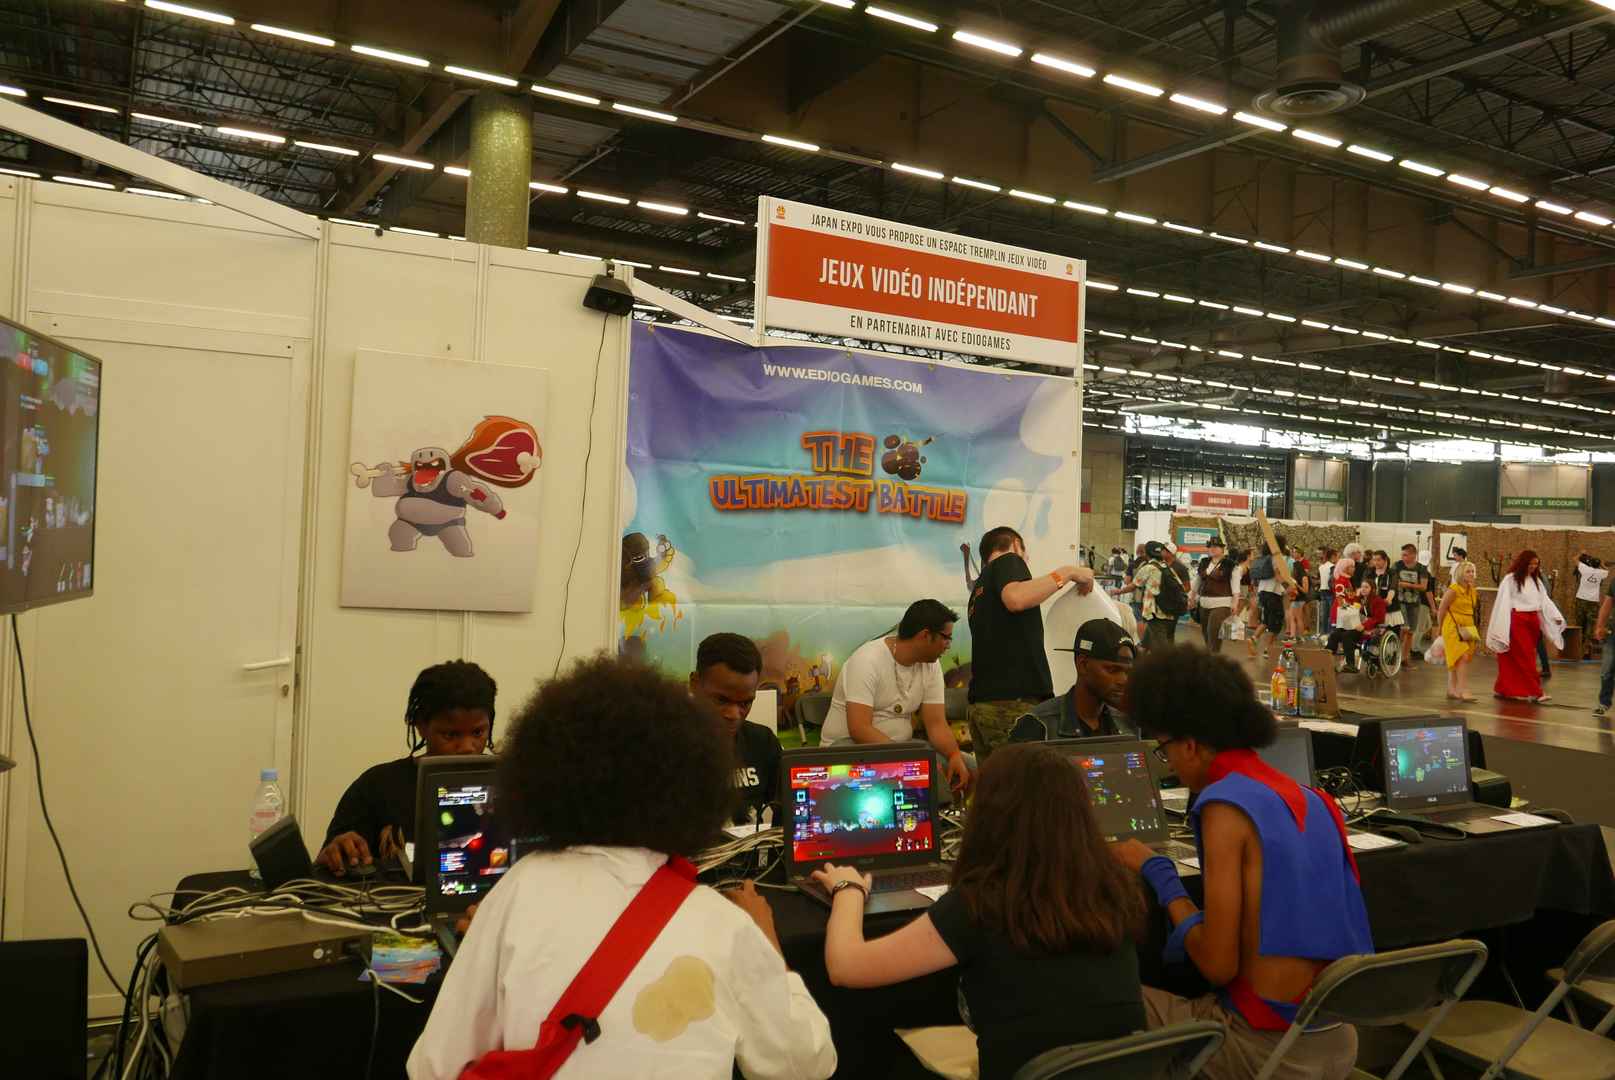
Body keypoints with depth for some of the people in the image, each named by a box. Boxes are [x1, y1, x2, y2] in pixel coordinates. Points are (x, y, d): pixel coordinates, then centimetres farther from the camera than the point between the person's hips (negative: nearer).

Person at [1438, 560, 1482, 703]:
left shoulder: (1473, 592, 9)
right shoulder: (1453, 590, -12)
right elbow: (1441, 610, -8)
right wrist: (1441, 630, -2)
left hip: (1467, 628, 7)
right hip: (1453, 627, -7)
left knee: (1455, 661, 11)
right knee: (1463, 658, -16)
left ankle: (1452, 690, 18)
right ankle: (1463, 691, -18)